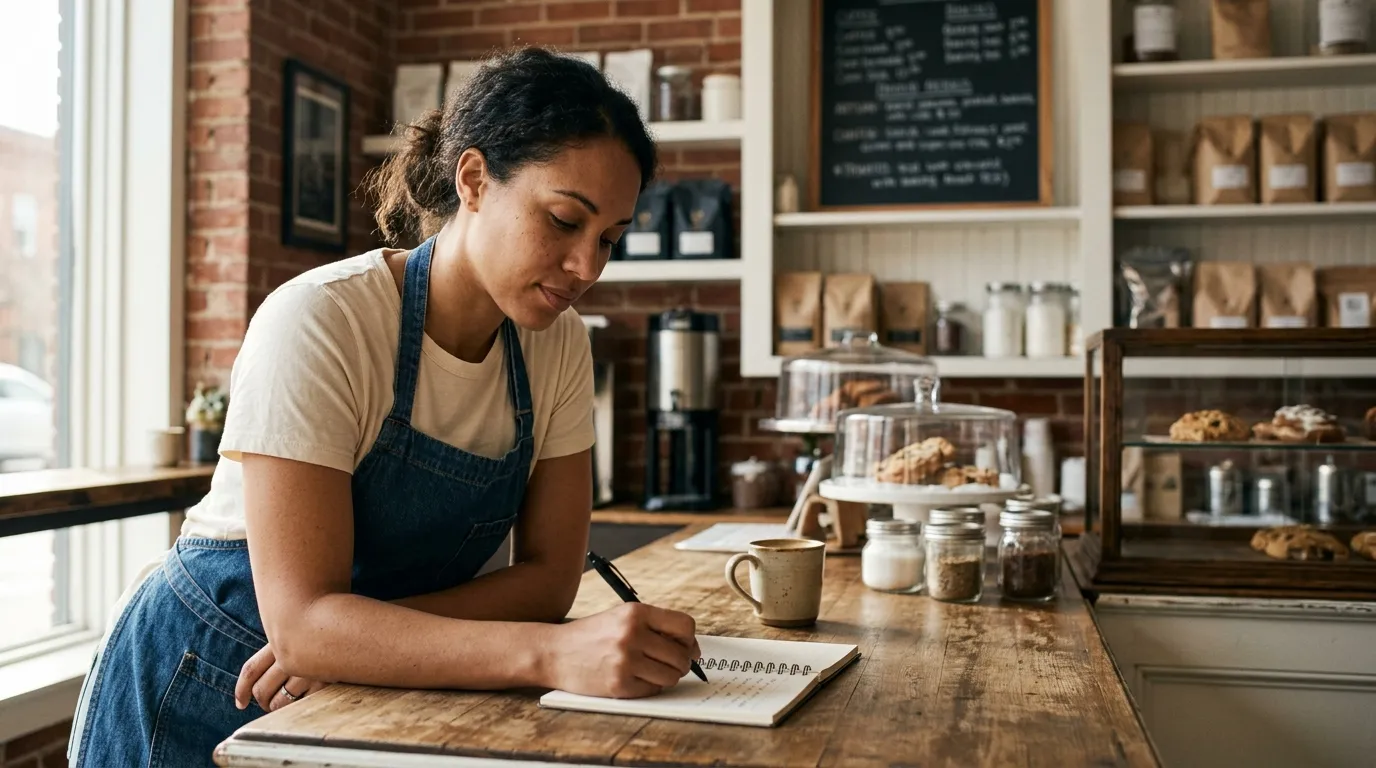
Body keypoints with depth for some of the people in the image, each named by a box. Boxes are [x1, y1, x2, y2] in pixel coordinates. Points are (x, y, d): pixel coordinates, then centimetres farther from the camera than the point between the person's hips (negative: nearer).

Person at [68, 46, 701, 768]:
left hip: (367, 690, 4)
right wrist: (554, 652, -38)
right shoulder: (318, 322, -22)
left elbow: (548, 575, -6)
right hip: (206, 691, -4)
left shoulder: (559, 344, -6)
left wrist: (373, 634, -21)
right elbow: (301, 620, -27)